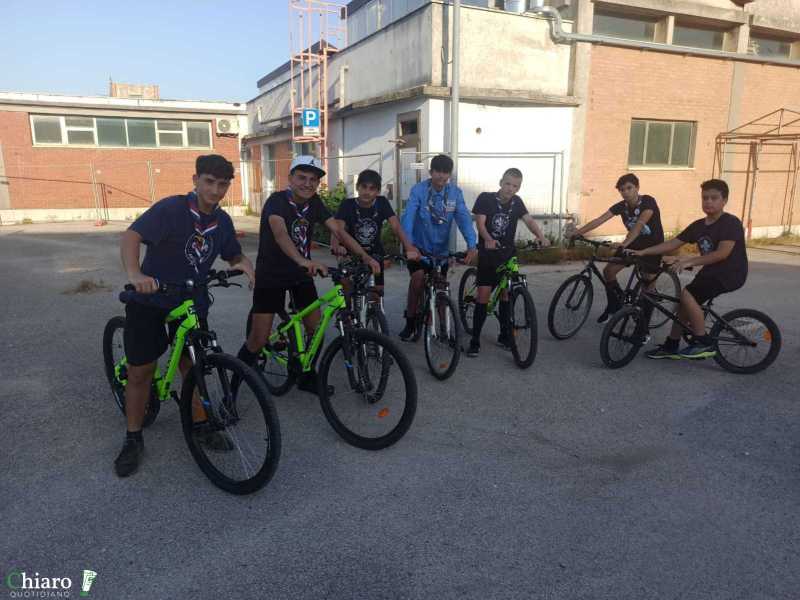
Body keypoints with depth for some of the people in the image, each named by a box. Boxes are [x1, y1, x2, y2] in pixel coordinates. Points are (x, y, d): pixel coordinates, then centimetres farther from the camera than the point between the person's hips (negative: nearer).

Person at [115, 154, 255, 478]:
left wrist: (245, 265, -10)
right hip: (150, 301, -4)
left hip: (192, 303, 4)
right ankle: (133, 439, 19)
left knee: (192, 366, 10)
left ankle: (200, 426, 28)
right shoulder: (171, 208, -18)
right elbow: (131, 236, -28)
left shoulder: (223, 221, 0)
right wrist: (134, 274, -46)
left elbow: (234, 256, 13)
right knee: (141, 371, 3)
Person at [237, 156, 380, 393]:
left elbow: (338, 231, -8)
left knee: (316, 329, 0)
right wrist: (303, 260, -58)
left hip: (301, 274, 5)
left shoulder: (315, 203, -3)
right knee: (259, 339, -7)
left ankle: (307, 377, 21)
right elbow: (279, 233, -40)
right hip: (271, 274, -5)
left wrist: (365, 257, -22)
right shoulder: (277, 201, -21)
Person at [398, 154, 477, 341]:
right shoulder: (418, 190, -14)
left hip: (441, 249, 3)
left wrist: (472, 245, -33)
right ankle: (410, 322, -5)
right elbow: (408, 217, -26)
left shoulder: (455, 193, -6)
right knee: (418, 277, -23)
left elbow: (464, 218, -16)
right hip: (419, 246, -3)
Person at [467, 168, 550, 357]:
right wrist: (488, 240, -38)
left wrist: (541, 236, -24)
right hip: (488, 254, -4)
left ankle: (504, 336, 23)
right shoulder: (485, 198, -8)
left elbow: (529, 220, -4)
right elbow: (480, 223, -18)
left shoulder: (517, 202, 5)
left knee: (505, 293, 9)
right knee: (484, 295, -8)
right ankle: (475, 341, -1)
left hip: (508, 255, 4)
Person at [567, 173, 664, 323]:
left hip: (653, 246, -5)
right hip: (634, 244, 5)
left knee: (649, 285, -5)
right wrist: (578, 232, -31)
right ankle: (614, 305, 14)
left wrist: (624, 243, -55)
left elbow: (640, 224, -40)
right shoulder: (621, 206, -9)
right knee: (608, 271, -8)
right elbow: (600, 219, -19)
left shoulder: (648, 202, -24)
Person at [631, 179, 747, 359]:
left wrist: (688, 261, -29)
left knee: (686, 294, -23)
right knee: (684, 301, 4)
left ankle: (704, 343, -13)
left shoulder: (731, 223, -14)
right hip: (710, 272, 8)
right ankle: (671, 346, 17)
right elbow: (672, 244, 5)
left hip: (730, 273, -8)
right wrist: (643, 252, -4)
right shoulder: (698, 225, 7)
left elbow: (722, 253, -26)